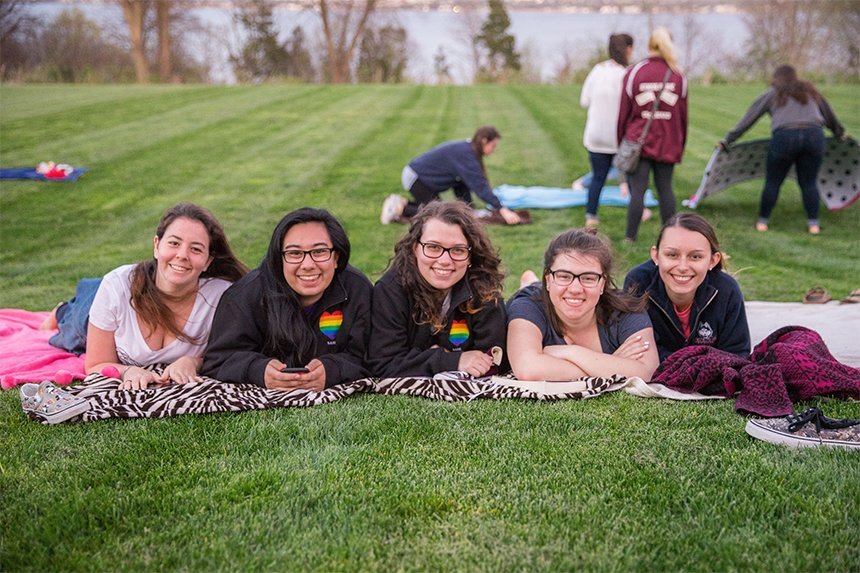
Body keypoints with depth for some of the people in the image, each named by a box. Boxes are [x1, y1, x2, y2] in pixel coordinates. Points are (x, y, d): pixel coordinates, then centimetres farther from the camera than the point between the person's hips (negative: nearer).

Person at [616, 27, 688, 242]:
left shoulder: (633, 73, -4)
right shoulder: (678, 76, 3)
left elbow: (624, 112, -1)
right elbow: (683, 115, 7)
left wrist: (620, 141, 8)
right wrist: (680, 146, 16)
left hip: (638, 142, -2)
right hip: (667, 144, 2)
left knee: (637, 190, 0)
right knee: (665, 189, 10)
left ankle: (630, 237, 3)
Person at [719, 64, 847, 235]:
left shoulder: (771, 94, 15)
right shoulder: (811, 92, 24)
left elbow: (748, 119, 12)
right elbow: (829, 116, 35)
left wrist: (728, 140, 16)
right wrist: (840, 132, 52)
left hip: (784, 138, -2)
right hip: (814, 136, 3)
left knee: (773, 182, 9)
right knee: (809, 182, 13)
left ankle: (762, 222, 13)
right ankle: (813, 223, 10)